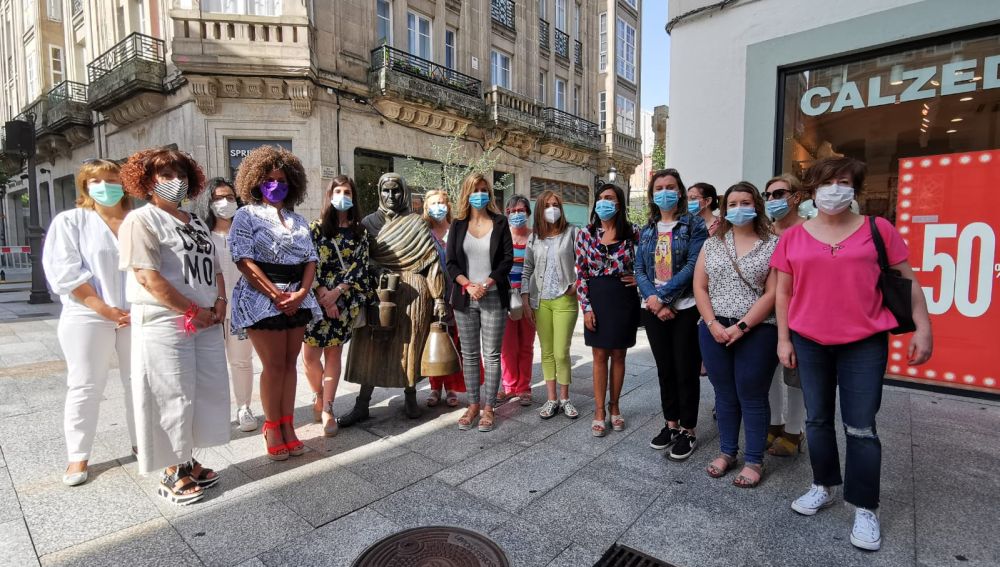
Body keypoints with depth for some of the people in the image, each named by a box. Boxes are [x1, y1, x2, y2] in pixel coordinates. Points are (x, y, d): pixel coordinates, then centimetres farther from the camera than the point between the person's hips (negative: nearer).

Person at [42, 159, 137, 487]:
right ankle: (78, 457, 18)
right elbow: (65, 273, -6)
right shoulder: (69, 222, 3)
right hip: (88, 317, -1)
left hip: (137, 316, 2)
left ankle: (142, 441, 25)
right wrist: (106, 309, -13)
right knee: (85, 387, 5)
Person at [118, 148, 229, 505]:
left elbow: (215, 268, 19)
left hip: (206, 323, 7)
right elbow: (148, 277, -16)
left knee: (208, 392, 10)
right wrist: (192, 311, -14)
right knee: (173, 397, 0)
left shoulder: (196, 222, 17)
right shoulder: (141, 220, -5)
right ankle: (172, 473, 15)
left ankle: (186, 461, 26)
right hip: (165, 323, -7)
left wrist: (220, 301, 1)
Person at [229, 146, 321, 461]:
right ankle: (272, 429, 11)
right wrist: (276, 295, -15)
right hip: (263, 298, -5)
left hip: (297, 299, 5)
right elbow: (244, 261, -10)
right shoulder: (247, 216, 0)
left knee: (290, 364, 7)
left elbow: (311, 259, 8)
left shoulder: (298, 220, 14)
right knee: (275, 365, -3)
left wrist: (301, 293, -9)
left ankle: (287, 426, 16)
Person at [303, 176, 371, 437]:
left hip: (346, 300, 0)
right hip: (319, 299, 0)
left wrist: (337, 292, -12)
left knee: (333, 354, 5)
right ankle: (320, 396, 25)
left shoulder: (359, 231, 7)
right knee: (310, 356, -3)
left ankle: (327, 409, 13)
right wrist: (323, 294, -12)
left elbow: (360, 266, 0)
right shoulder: (316, 228, 4)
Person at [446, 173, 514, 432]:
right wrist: (469, 285, -13)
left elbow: (507, 260, -3)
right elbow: (451, 262, 3)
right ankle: (473, 405, 20)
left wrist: (485, 286, -14)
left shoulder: (500, 222, 3)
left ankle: (489, 407, 13)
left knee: (491, 355, 2)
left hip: (493, 297, -2)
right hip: (465, 298, 2)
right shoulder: (458, 225, 8)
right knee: (469, 355, 8)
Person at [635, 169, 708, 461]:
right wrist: (653, 300, -12)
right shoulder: (647, 230, 11)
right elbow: (639, 270, 4)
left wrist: (662, 296, -18)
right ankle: (671, 423, 28)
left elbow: (693, 266, -13)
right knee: (664, 369, 13)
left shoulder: (694, 224, -2)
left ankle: (687, 430, 18)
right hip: (653, 309, 4)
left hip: (685, 308, -4)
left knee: (686, 370, 4)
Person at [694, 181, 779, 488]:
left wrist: (740, 327, -15)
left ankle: (755, 460, 21)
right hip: (714, 330, 3)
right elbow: (699, 287, 4)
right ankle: (727, 452, 28)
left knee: (752, 397, 5)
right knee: (724, 395, 13)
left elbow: (772, 293, -8)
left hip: (756, 332, -3)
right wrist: (713, 324, -8)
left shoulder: (773, 244, -1)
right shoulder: (712, 243, 9)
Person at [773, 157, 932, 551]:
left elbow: (906, 281, 4)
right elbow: (783, 292, 5)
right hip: (809, 343, 2)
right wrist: (783, 339, 2)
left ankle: (865, 508, 19)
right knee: (817, 419, 13)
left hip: (864, 344, -2)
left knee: (861, 428, 3)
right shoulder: (793, 237, 2)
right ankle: (824, 486, 32)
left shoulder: (878, 230, 0)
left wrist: (923, 328, -1)